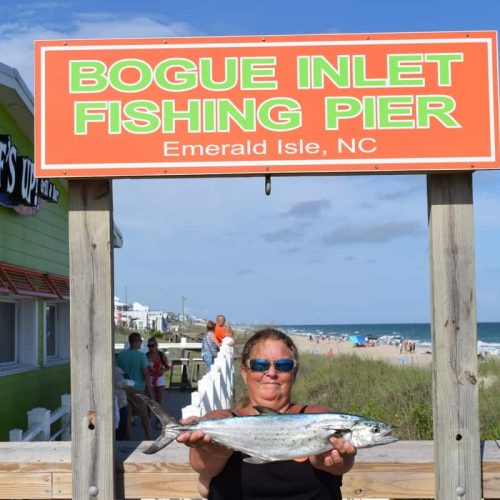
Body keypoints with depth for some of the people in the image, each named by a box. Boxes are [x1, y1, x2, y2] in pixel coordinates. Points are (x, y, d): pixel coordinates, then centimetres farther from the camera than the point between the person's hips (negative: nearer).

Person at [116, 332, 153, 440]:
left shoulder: (120, 355, 0)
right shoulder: (141, 356, -11)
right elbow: (145, 374, -11)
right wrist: (149, 390, -3)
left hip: (124, 389, 3)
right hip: (138, 389, -3)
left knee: (127, 417, 7)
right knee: (144, 415, 13)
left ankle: (129, 440, 8)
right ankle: (149, 438, 13)